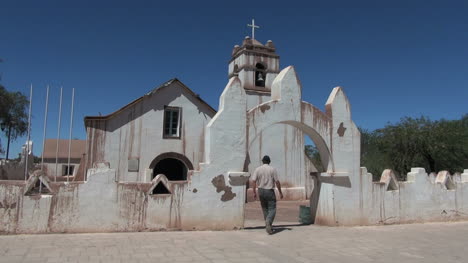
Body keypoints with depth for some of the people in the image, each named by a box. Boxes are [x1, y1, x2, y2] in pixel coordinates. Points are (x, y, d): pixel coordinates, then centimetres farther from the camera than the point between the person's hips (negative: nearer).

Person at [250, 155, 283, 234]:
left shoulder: (258, 169, 2)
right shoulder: (272, 169, -4)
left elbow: (253, 181, -4)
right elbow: (277, 182, -6)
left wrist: (254, 192, 0)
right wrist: (280, 192, 2)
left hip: (261, 190, 3)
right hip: (270, 191, -3)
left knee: (265, 209, 16)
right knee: (272, 209, 0)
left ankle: (268, 225, 20)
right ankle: (268, 222, -25)